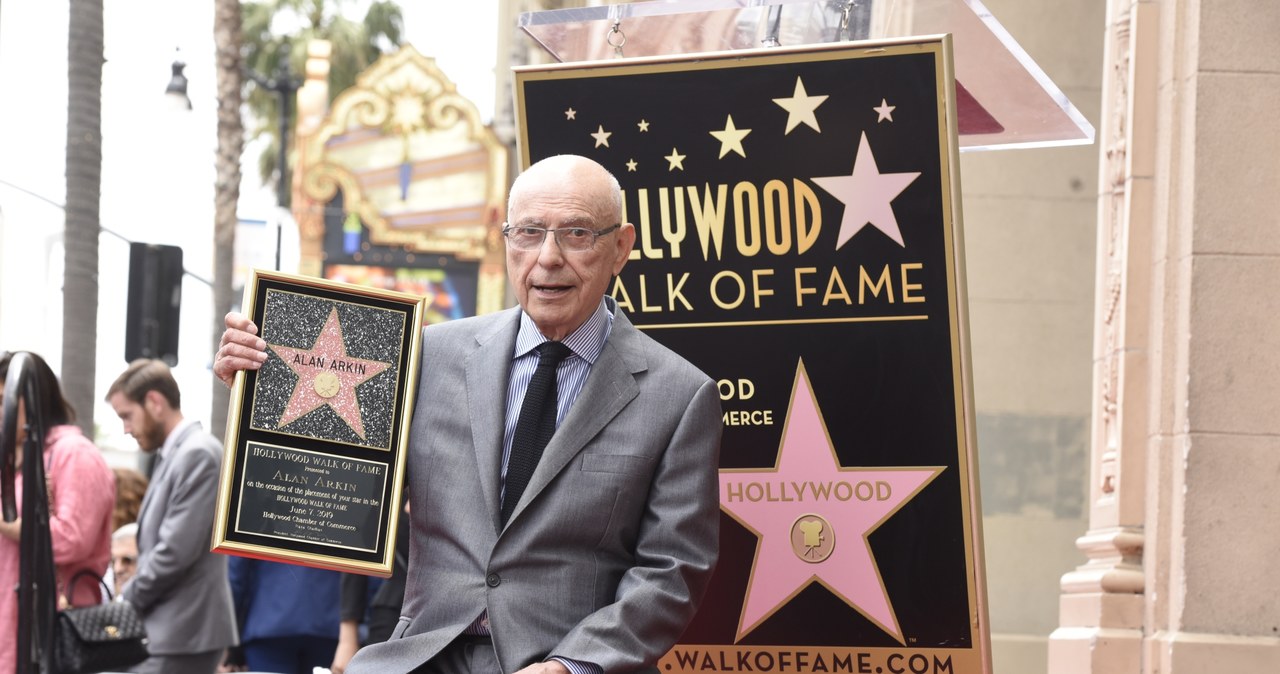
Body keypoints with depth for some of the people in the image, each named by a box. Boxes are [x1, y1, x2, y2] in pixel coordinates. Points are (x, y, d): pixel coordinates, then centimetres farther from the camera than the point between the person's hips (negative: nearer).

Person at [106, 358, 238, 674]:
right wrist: (130, 602, 6)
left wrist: (126, 601, -8)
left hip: (182, 636, -10)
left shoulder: (198, 454, -13)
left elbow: (176, 551, -19)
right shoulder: (172, 455, 17)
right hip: (167, 632, 10)